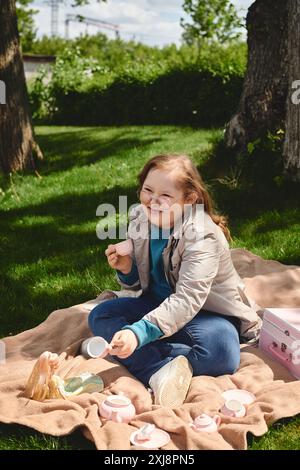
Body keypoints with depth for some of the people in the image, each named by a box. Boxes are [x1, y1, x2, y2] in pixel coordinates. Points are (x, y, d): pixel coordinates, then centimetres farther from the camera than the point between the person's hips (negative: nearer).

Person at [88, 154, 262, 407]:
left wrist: (139, 332, -46)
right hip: (161, 303, 7)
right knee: (100, 315, -13)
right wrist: (126, 270, -18)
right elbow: (140, 284, 7)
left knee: (220, 351, -37)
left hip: (209, 312, -7)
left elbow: (187, 300, -34)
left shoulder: (201, 235, -25)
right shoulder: (139, 218, -6)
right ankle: (163, 370, -31)